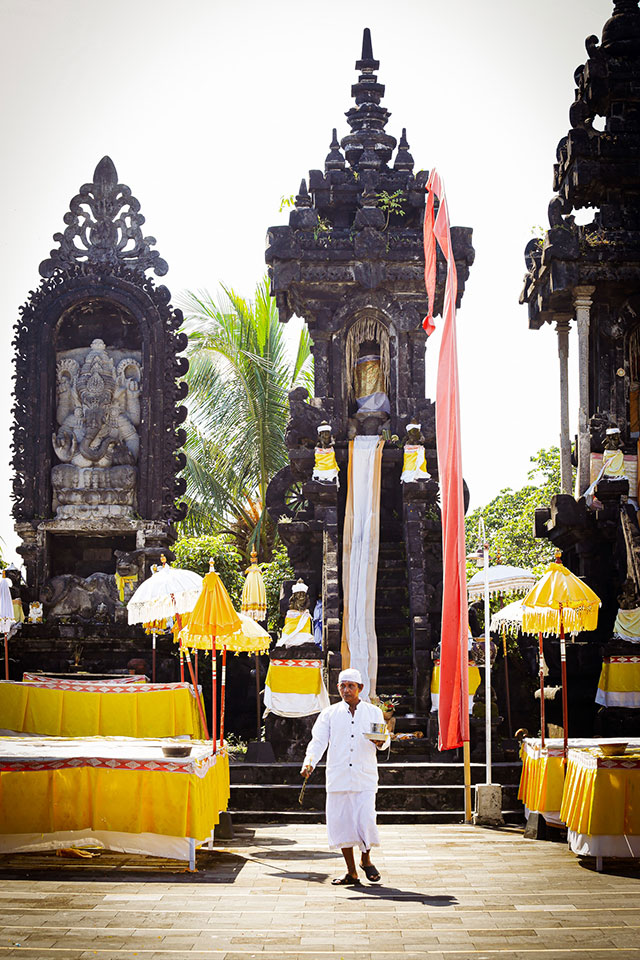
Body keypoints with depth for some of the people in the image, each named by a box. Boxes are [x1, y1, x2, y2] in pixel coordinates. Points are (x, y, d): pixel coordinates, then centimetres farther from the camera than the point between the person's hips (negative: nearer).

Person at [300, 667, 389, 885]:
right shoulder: (330, 714, 10)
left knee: (365, 820, -12)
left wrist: (381, 742, -13)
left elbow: (384, 740, 11)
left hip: (365, 777, -1)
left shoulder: (373, 712, 11)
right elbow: (318, 741, 3)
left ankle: (366, 859, 17)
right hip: (338, 777, 1)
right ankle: (351, 872, 13)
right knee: (340, 822, 0)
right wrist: (309, 762, -14)